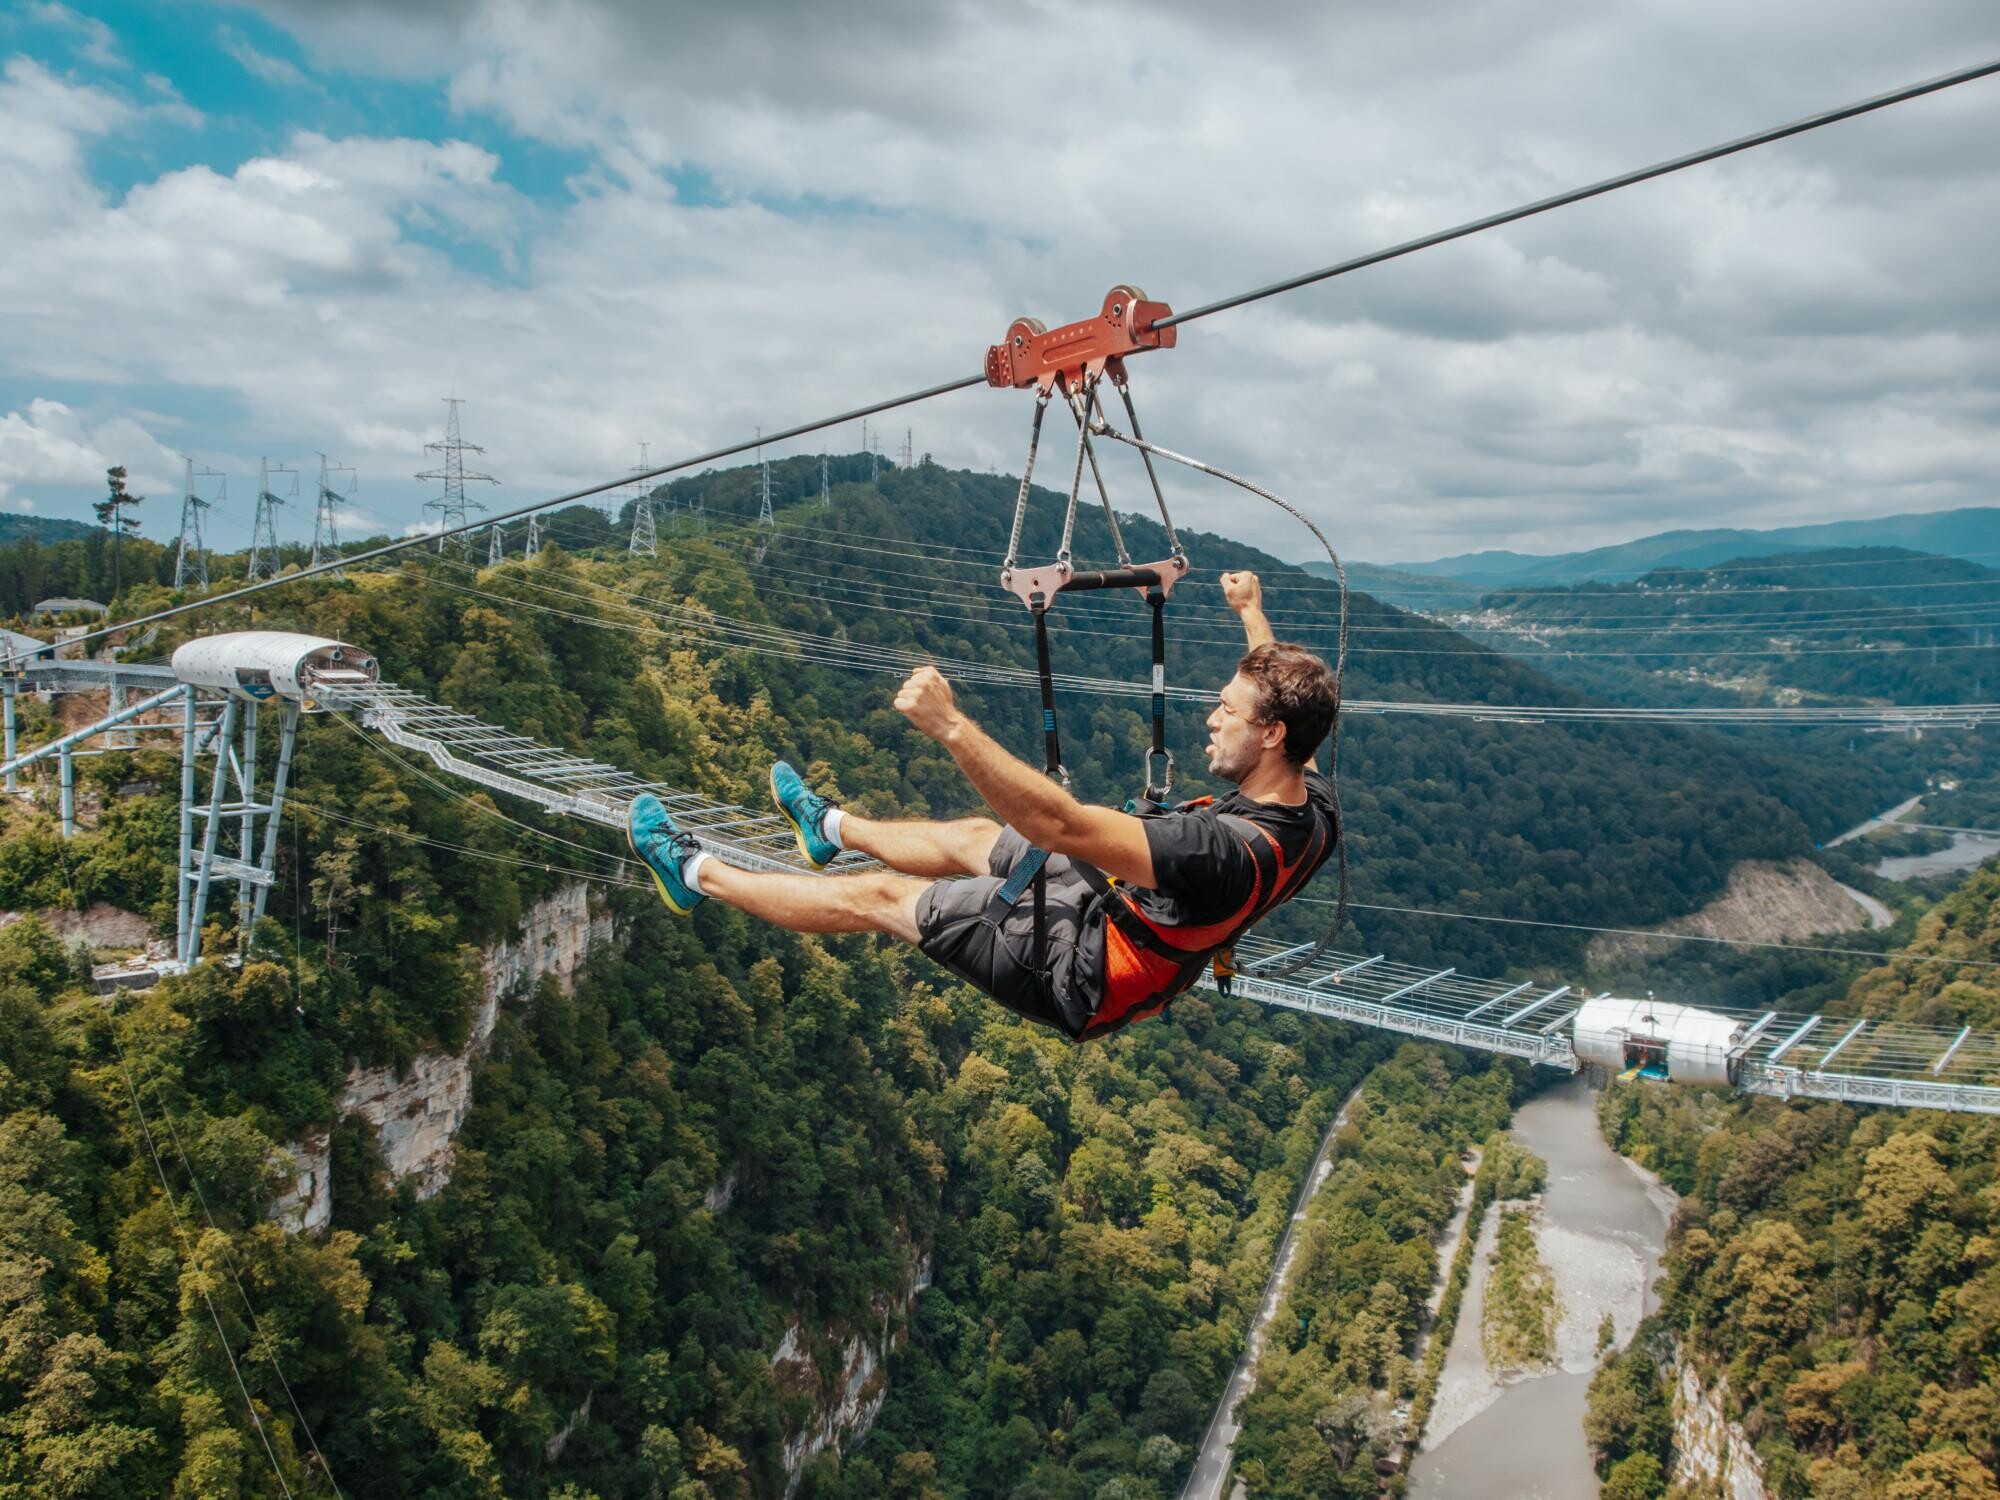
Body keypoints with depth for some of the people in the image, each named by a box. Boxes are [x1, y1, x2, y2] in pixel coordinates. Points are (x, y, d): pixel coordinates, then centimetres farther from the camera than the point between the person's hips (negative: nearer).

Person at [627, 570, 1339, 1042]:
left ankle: (697, 873, 22)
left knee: (878, 895, 3)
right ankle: (833, 825, 54)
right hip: (1121, 906, 8)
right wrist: (1253, 615, 21)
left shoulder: (1227, 852, -41)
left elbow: (1057, 823, -47)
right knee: (969, 836, 25)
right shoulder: (1313, 802, -14)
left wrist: (951, 726, -49)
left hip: (1082, 972, -8)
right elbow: (1281, 695, 11)